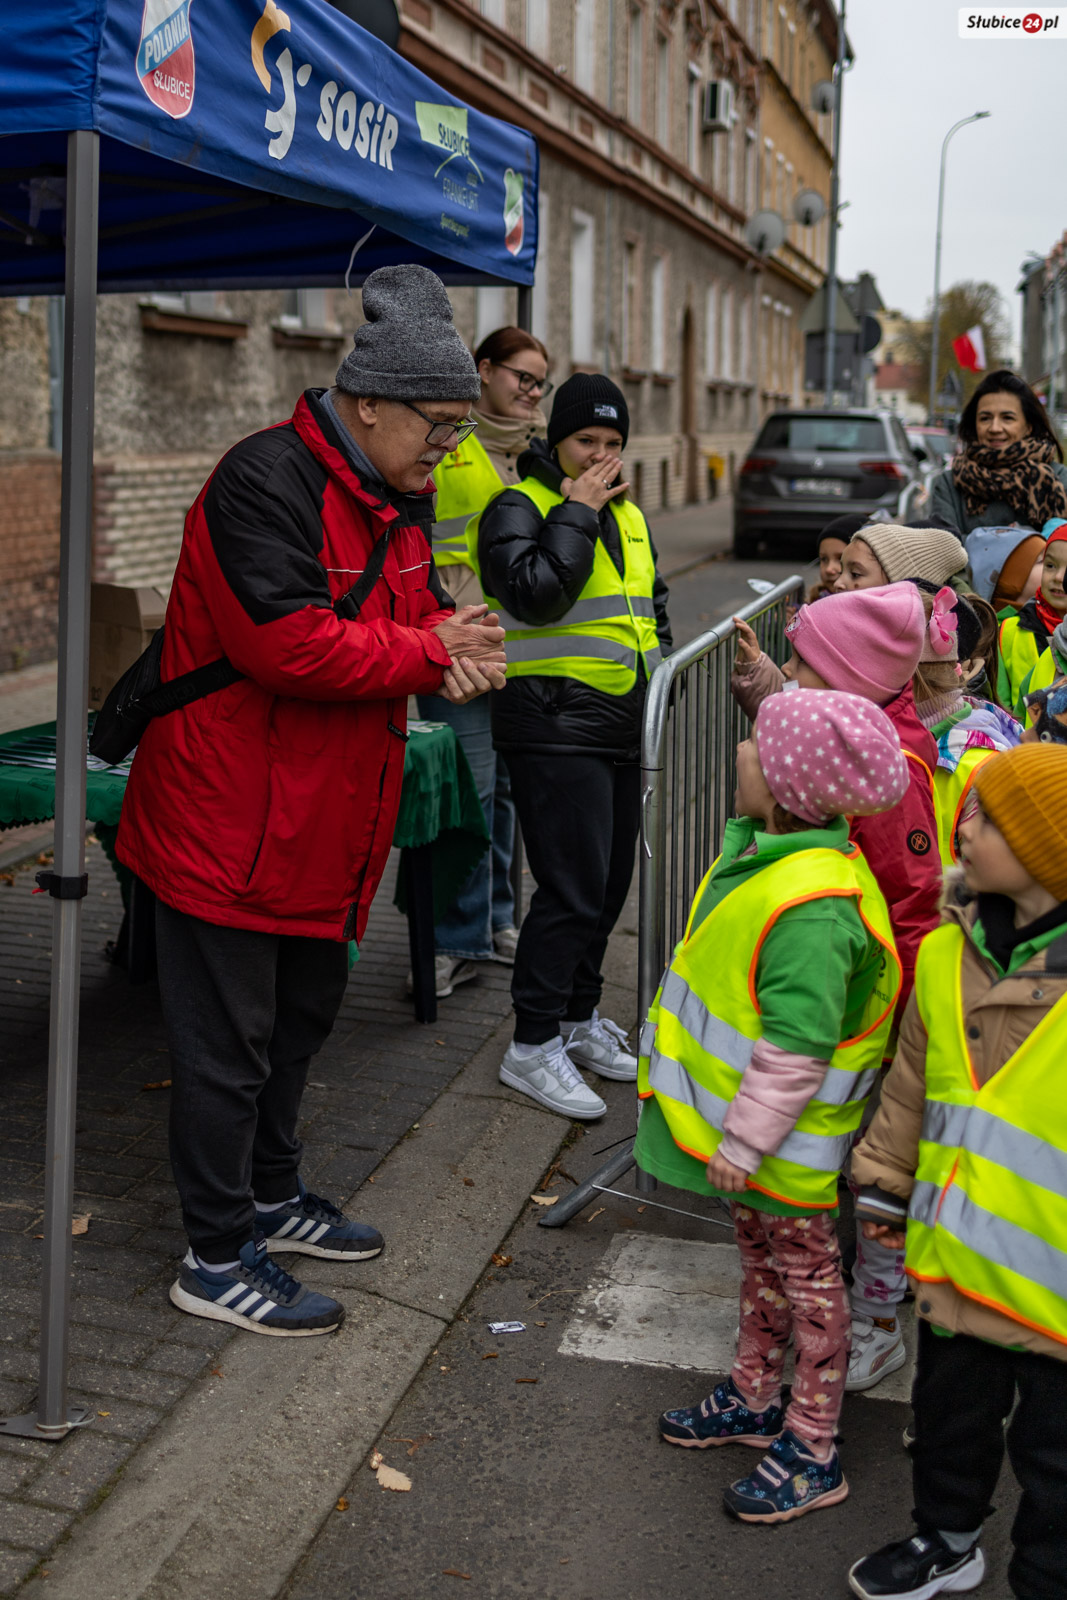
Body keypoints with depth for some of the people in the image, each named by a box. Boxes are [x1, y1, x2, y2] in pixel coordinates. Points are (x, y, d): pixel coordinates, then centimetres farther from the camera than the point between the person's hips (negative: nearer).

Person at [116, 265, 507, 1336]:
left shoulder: (398, 501, 10)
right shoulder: (266, 481, -20)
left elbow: (419, 615, 17)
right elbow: (290, 645, -29)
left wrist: (460, 655, -7)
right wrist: (431, 651, -19)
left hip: (325, 831, 10)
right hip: (228, 828, -10)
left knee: (299, 1019, 22)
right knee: (227, 1044, 1)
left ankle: (271, 1197, 41)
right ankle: (217, 1258, 16)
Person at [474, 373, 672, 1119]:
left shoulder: (627, 514, 18)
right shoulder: (520, 507, -6)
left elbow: (653, 604, 29)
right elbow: (535, 591, -24)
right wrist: (577, 512, -16)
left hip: (622, 726, 8)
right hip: (556, 727, -8)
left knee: (610, 881, 14)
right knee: (574, 887, -10)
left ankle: (579, 1017, 29)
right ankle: (533, 1046, 0)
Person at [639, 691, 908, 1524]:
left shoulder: (811, 904, -33)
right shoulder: (764, 847, -1)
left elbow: (797, 1044, -30)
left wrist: (745, 1140, -23)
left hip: (787, 1140, -10)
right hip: (747, 1113, 10)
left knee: (806, 1274, 8)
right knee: (761, 1257, 25)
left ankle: (812, 1453, 25)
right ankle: (755, 1399, 44)